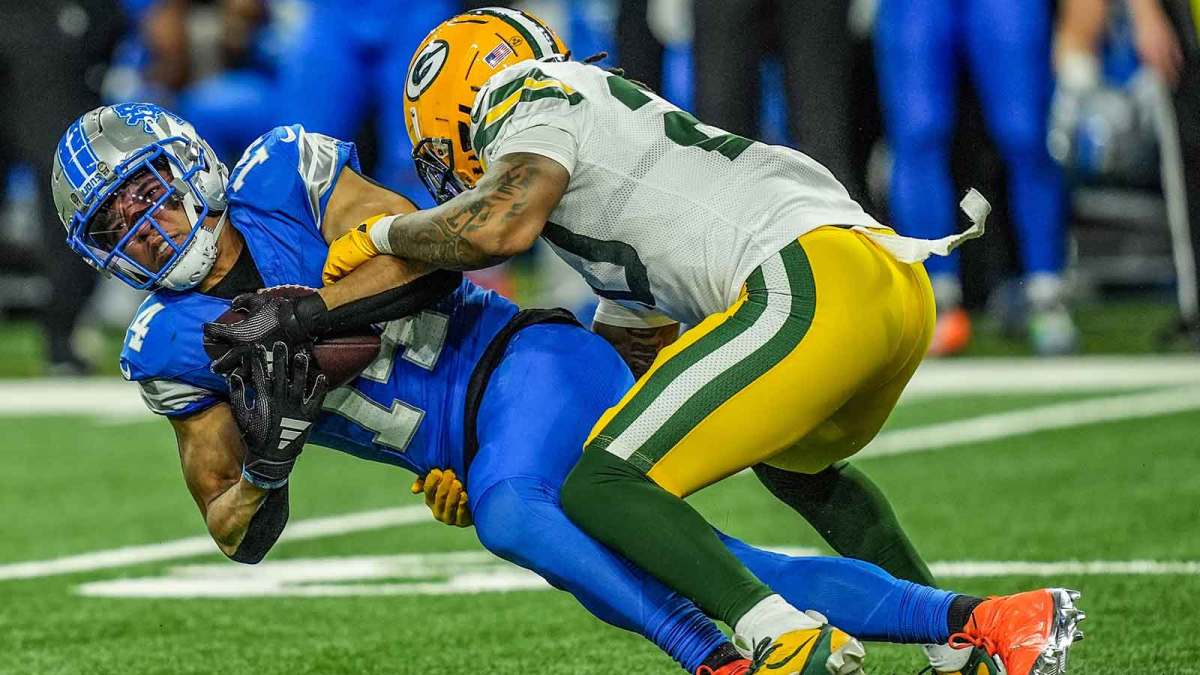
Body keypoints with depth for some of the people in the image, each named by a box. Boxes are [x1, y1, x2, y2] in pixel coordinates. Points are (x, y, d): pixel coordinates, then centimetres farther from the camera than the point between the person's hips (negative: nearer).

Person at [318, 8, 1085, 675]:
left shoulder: (528, 95, 8)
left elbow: (499, 227, -11)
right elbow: (631, 364, 40)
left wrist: (382, 233, 7)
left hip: (814, 280, -10)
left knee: (601, 491, -8)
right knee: (792, 460, 38)